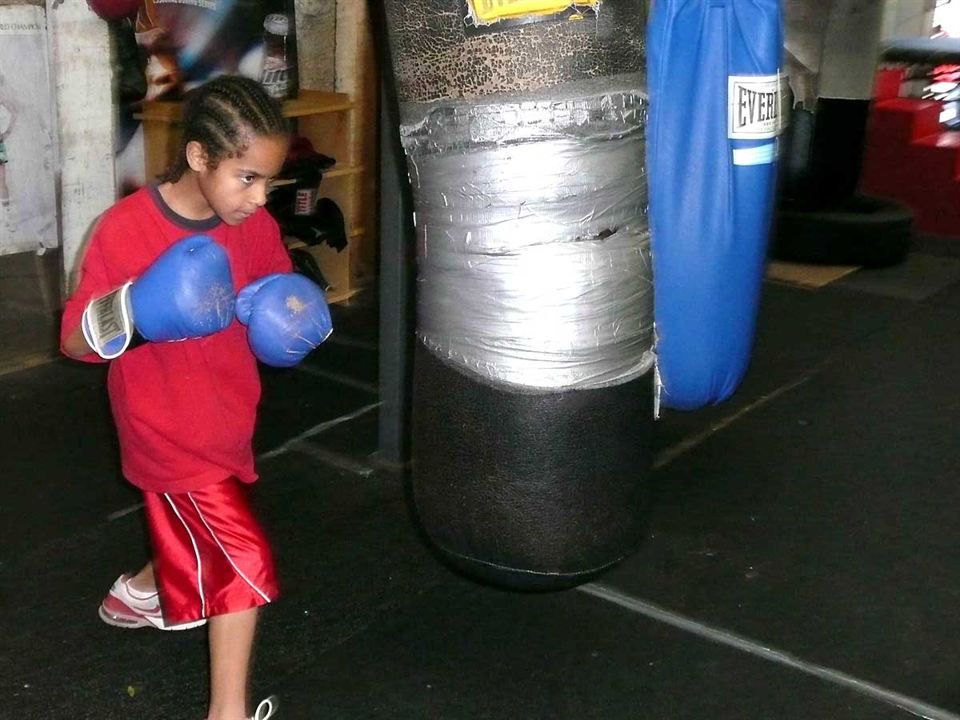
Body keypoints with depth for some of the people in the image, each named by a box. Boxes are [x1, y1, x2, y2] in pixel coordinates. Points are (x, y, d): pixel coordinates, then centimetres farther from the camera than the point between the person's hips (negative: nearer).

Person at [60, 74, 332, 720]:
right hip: (170, 436, -6)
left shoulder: (258, 228, -6)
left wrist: (299, 321, -16)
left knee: (198, 541, 27)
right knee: (243, 563, -7)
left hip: (229, 426, 7)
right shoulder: (126, 230, -22)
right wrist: (131, 312, -36)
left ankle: (138, 592, 58)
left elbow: (285, 304, 7)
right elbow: (75, 341, -16)